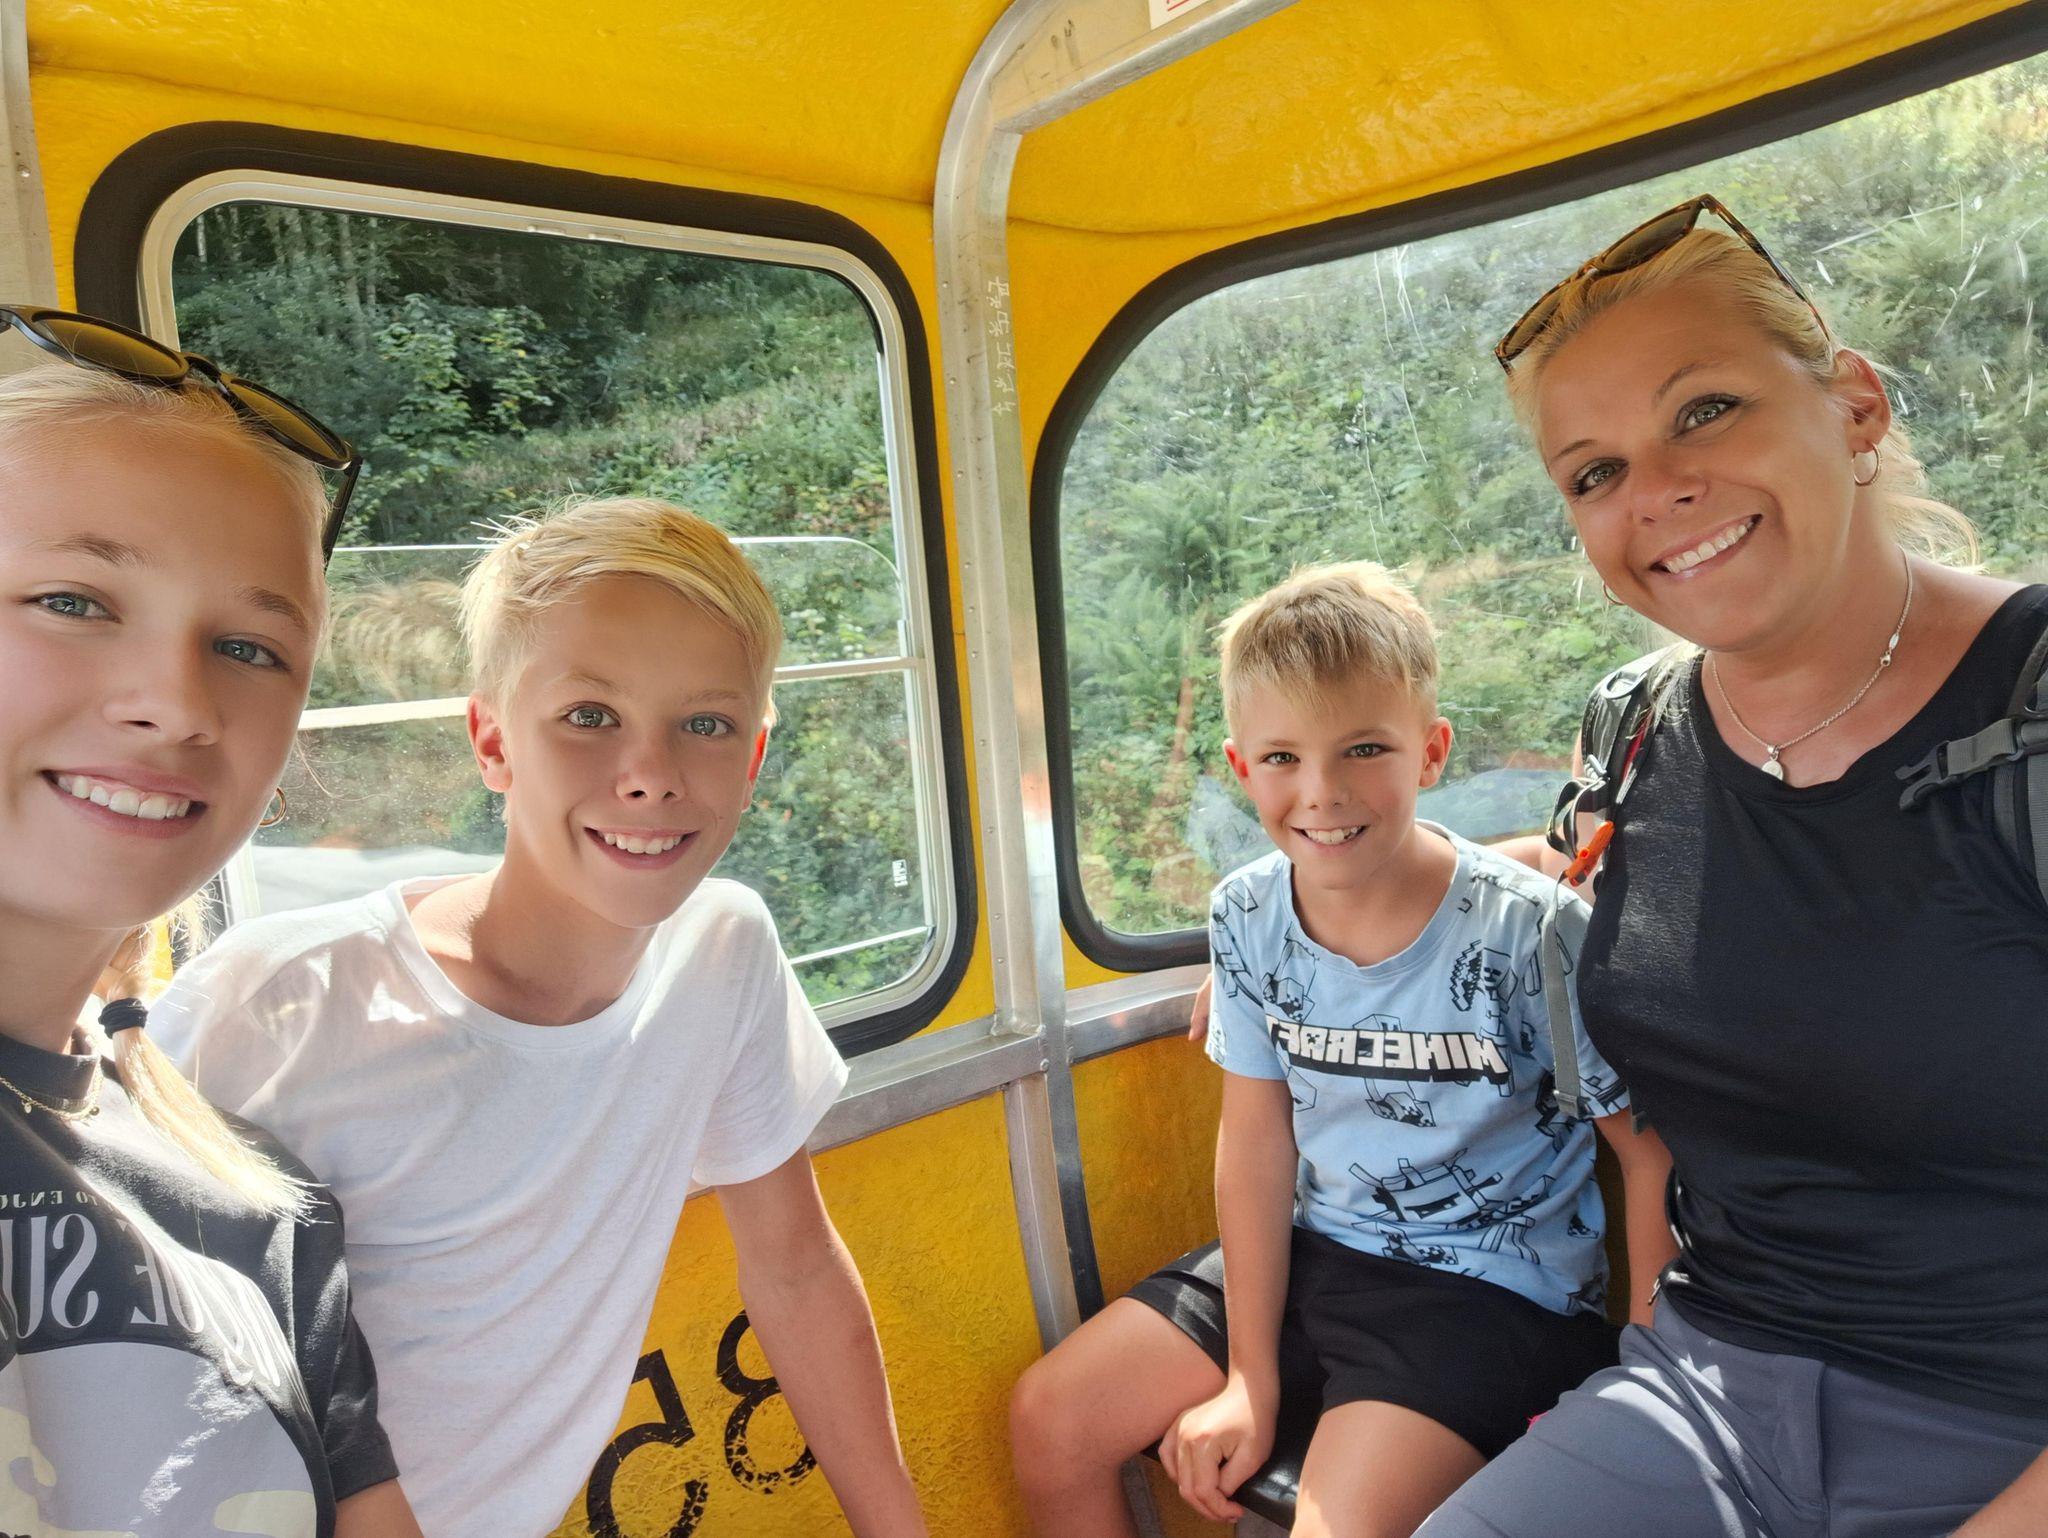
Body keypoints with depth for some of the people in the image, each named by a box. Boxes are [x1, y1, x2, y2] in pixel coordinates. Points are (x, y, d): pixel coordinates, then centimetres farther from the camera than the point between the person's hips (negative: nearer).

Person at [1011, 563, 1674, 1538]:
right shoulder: (1248, 917, -7)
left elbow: (1656, 1156, -13)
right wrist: (1252, 1379, -3)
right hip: (1312, 1250, 5)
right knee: (1049, 1422, 2)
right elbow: (1257, 1137, -3)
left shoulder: (1527, 933, -22)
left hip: (1493, 1286, -4)